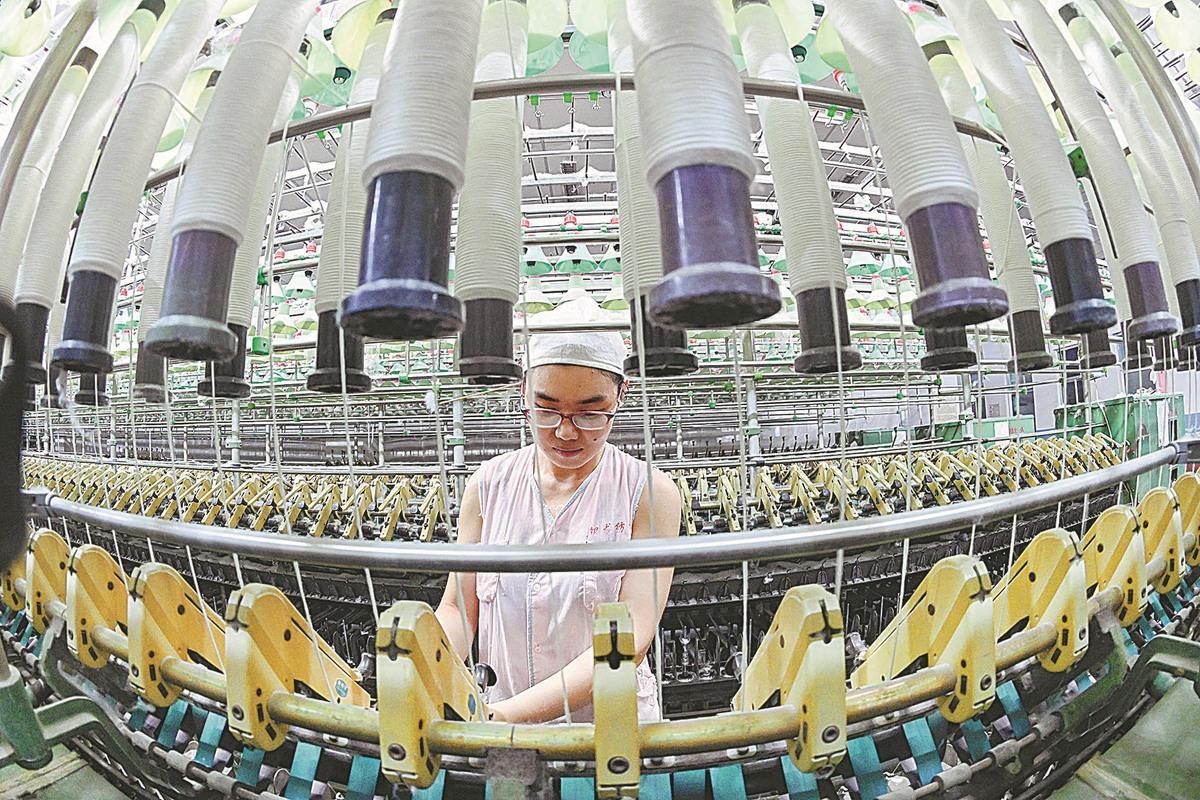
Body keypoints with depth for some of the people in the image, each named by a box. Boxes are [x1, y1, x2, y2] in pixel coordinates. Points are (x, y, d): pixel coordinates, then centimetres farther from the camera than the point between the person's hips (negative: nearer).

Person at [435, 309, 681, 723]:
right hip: (497, 714, 0)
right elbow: (458, 608, 4)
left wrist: (508, 714, -22)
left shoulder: (650, 494, -9)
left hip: (613, 722, 0)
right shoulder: (489, 485, 1)